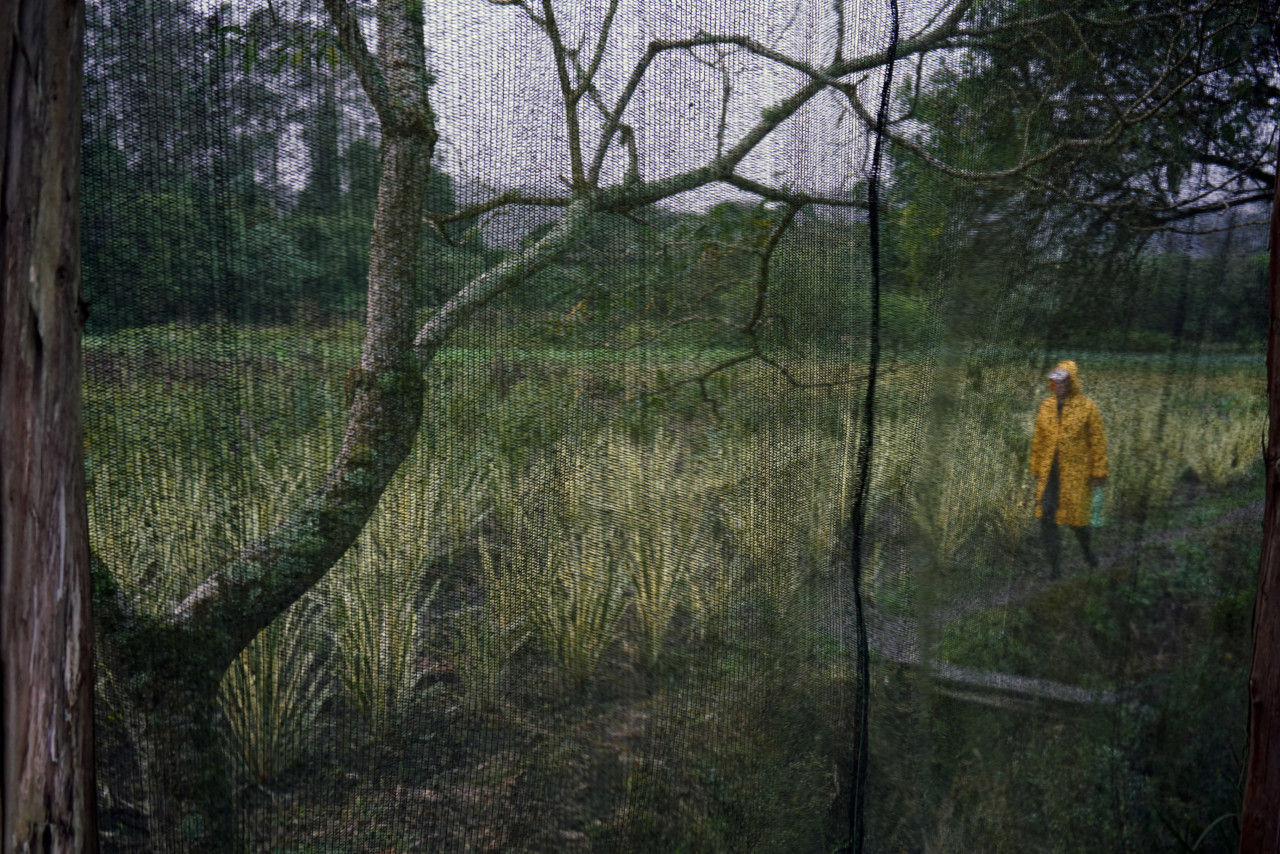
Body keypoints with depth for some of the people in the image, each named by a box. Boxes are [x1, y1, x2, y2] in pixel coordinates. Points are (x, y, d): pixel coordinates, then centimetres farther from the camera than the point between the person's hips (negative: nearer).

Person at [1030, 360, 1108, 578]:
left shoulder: (1087, 407, -5)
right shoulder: (1046, 406, 6)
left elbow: (1098, 441, -5)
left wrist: (1099, 472, -7)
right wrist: (1036, 468, 12)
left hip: (1076, 471, -3)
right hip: (1050, 471, 3)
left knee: (1076, 515, 6)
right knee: (1047, 515, -7)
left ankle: (1086, 546, 39)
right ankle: (1055, 565, -1)